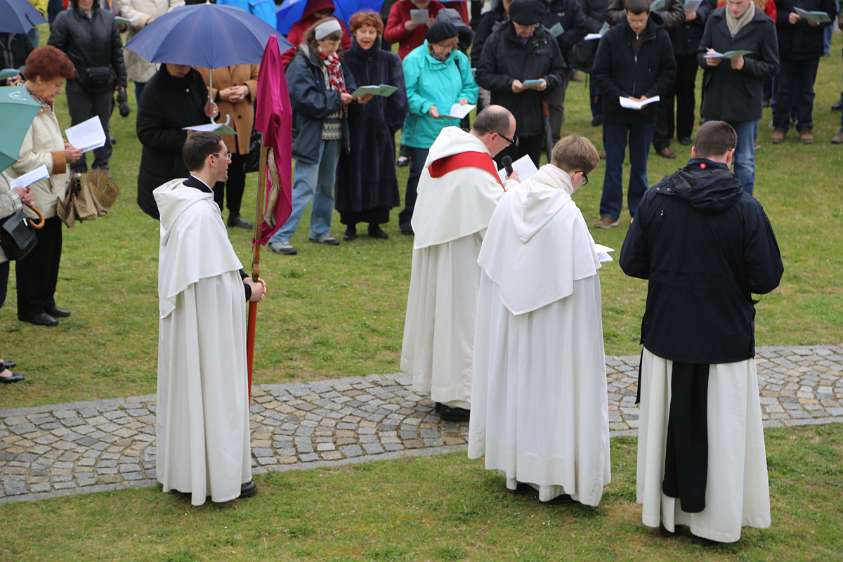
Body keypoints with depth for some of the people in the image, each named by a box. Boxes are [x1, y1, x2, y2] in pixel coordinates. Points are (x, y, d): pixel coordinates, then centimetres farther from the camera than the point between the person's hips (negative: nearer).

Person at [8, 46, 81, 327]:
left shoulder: (43, 104, 10)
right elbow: (22, 159, -26)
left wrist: (64, 147, 6)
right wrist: (59, 157, -19)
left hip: (51, 194, 9)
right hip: (32, 199, -9)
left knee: (51, 250, 17)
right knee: (33, 254, 4)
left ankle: (46, 301, 31)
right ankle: (30, 309, 17)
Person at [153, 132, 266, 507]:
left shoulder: (179, 198, 4)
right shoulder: (201, 211, -26)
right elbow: (211, 282, -24)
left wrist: (239, 279, 9)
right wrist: (248, 290, -8)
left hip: (181, 316, 10)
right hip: (206, 320, -10)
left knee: (185, 387, 18)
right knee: (213, 390, 2)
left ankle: (181, 467, 31)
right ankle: (219, 474, 13)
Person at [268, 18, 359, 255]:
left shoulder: (336, 64, 11)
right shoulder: (301, 65, -13)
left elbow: (347, 88, 15)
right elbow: (306, 99, -21)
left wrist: (356, 97, -7)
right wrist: (337, 99, -18)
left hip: (333, 134, 8)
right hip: (311, 134, -8)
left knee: (326, 186, 17)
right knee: (305, 187, -12)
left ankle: (320, 230, 32)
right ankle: (279, 237, -9)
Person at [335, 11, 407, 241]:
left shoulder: (389, 61, 6)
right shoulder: (344, 60, 3)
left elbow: (398, 95, 1)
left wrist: (392, 120, -9)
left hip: (380, 129, 1)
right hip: (352, 128, -1)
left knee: (379, 176, 4)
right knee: (352, 175, 1)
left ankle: (375, 223, 15)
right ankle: (350, 224, 10)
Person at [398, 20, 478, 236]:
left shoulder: (459, 59, 9)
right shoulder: (414, 60, -8)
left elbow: (471, 87, 16)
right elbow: (407, 93, -11)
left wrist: (465, 99, -5)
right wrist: (426, 106, -24)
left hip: (452, 132, 5)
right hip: (422, 133, -5)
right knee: (420, 175, -2)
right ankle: (409, 220, 9)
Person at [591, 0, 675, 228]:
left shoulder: (660, 38, -5)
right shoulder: (612, 37, -9)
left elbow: (669, 72, 2)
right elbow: (599, 73, -5)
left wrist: (650, 95, -12)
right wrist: (621, 96, -15)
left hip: (645, 113, 1)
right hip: (615, 111, -1)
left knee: (640, 164, 10)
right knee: (613, 163, 3)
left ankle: (639, 210, 20)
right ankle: (610, 213, 9)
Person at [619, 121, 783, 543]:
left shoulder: (656, 198, -7)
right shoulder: (745, 208, -14)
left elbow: (631, 263, -2)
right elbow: (767, 278, -12)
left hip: (666, 332, 3)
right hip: (726, 338, -2)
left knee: (669, 423, 16)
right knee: (722, 429, 10)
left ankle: (665, 509, 28)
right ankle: (718, 518, 18)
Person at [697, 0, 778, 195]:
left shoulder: (763, 25, -9)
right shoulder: (715, 19, -2)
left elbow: (772, 68, -6)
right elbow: (700, 54, 7)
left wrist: (745, 65, -22)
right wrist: (707, 60, -16)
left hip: (745, 105, -3)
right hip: (715, 102, 3)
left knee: (744, 162, 9)